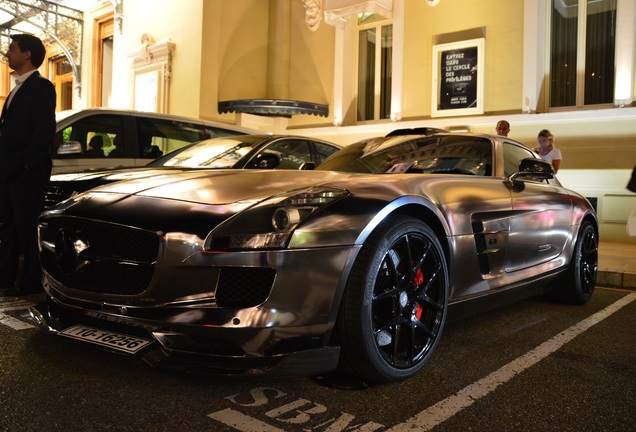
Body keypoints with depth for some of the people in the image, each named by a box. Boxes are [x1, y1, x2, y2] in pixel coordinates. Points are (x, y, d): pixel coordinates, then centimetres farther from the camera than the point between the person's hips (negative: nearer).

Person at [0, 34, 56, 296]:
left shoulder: (40, 87, -9)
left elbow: (45, 130, -17)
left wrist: (27, 164, -18)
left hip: (26, 173, -9)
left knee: (28, 228, -3)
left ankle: (31, 282, 6)